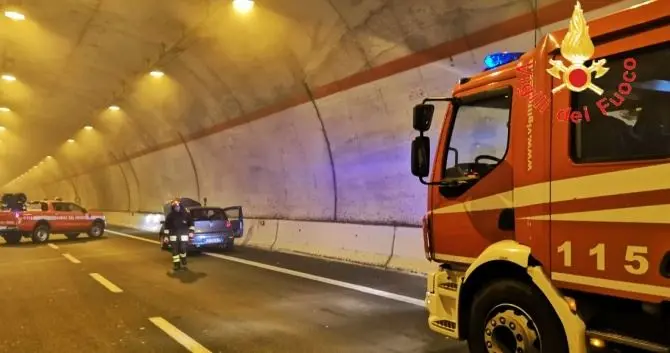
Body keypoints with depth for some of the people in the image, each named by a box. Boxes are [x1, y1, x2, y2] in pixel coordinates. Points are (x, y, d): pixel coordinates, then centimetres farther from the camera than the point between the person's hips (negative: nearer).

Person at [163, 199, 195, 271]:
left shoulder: (185, 214, 4)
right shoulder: (170, 215, 2)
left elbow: (191, 222, 11)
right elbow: (167, 226, 4)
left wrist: (191, 231, 2)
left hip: (183, 235, 0)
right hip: (174, 235, 0)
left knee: (183, 249, -1)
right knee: (175, 250, 0)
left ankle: (183, 264, 19)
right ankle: (176, 265, 8)